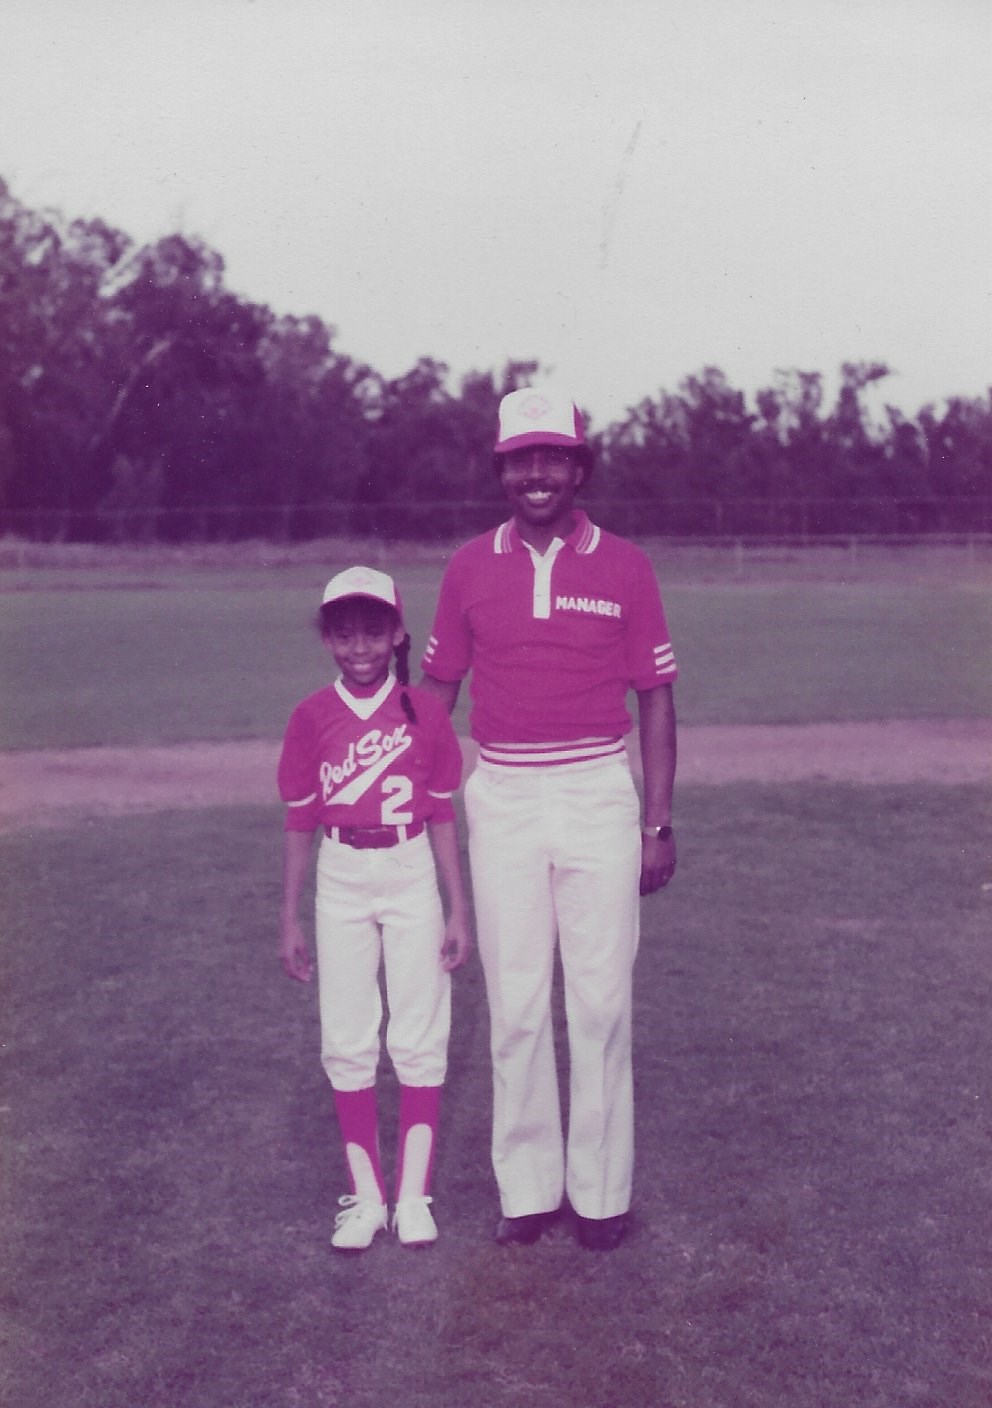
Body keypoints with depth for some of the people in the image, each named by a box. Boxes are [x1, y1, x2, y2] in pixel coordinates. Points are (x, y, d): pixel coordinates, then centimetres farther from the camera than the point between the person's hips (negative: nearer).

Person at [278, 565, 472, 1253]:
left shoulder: (424, 711, -3)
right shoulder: (312, 717, -1)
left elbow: (442, 816, 1)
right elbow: (300, 821, 4)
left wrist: (459, 909, 0)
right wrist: (290, 919, 4)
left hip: (412, 875, -1)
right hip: (341, 881, 1)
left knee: (419, 1037, 3)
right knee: (347, 1040, 4)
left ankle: (414, 1194, 12)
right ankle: (366, 1195, 14)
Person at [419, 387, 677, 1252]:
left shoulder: (624, 567, 0)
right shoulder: (471, 568, 4)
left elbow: (657, 699, 2)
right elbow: (436, 690, 10)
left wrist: (660, 824, -2)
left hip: (600, 798, -1)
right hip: (502, 801, 2)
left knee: (601, 1000, 3)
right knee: (515, 1002, 6)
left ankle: (603, 1188, 15)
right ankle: (528, 1187, 18)